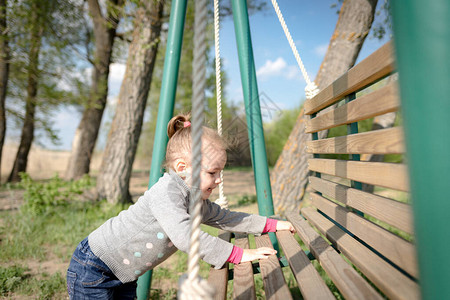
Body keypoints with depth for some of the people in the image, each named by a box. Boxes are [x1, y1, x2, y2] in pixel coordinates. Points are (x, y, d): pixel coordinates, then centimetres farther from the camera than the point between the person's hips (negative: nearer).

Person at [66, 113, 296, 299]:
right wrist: (238, 254, -33)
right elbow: (185, 237, -39)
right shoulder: (166, 192, -28)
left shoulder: (197, 202, 0)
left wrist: (273, 224, 8)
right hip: (92, 268, -8)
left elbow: (226, 218, 10)